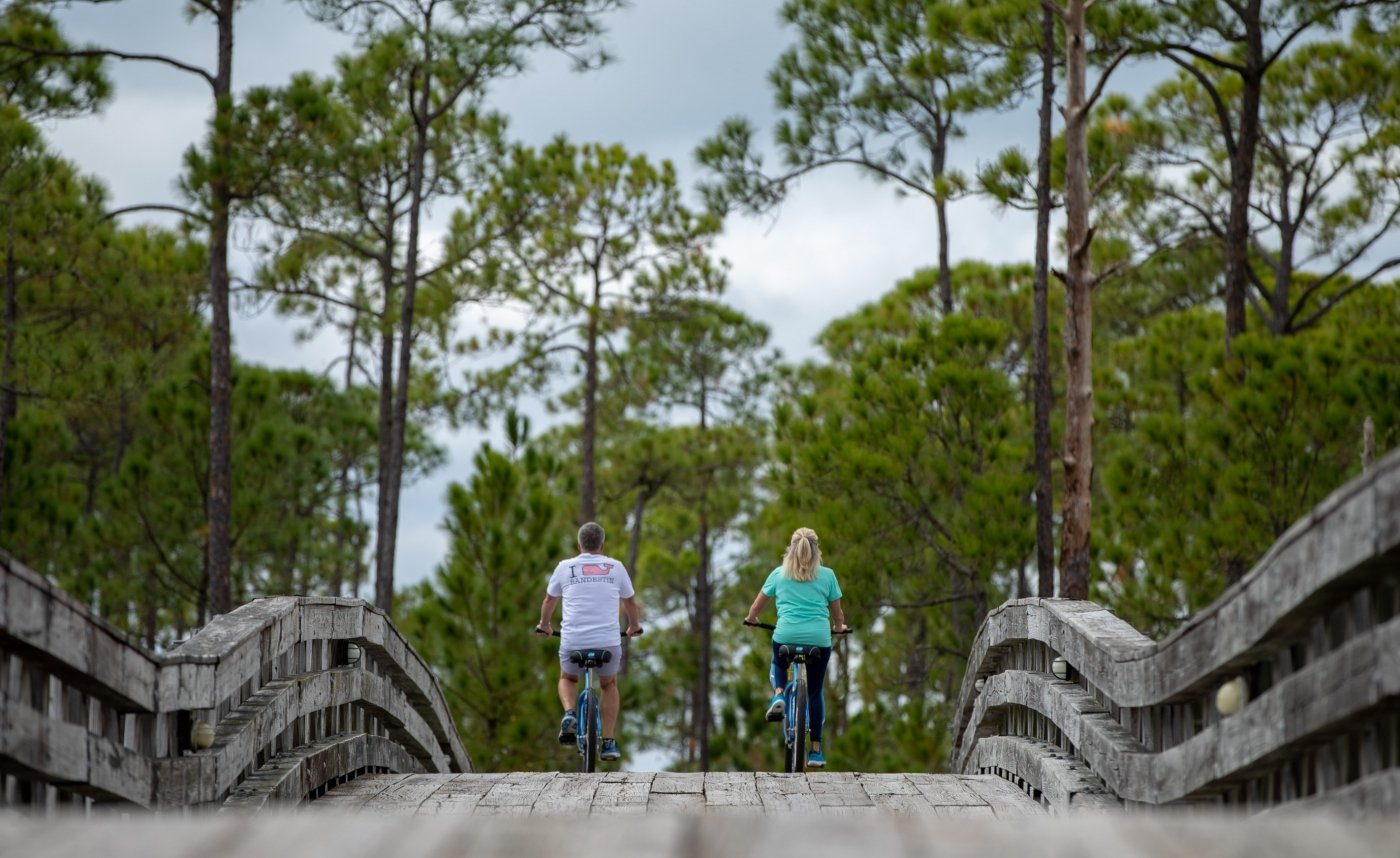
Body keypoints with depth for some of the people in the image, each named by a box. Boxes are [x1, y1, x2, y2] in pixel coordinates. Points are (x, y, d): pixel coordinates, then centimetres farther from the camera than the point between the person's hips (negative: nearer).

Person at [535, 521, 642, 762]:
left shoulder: (565, 567, 7)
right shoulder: (615, 568, 7)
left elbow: (549, 601, 21)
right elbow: (630, 603, 21)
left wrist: (545, 625, 40)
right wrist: (634, 627, 40)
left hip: (573, 641, 0)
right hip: (609, 642, 0)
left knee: (568, 679, 29)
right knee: (609, 684, 26)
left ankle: (569, 714, -2)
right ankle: (609, 743, 17)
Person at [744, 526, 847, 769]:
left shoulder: (779, 574, 9)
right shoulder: (827, 575, 7)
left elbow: (757, 606, 18)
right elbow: (837, 612, 13)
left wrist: (750, 619, 39)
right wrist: (840, 627, 35)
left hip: (785, 636, 0)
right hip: (819, 638, 0)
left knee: (778, 664, 34)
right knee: (815, 692, 13)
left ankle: (778, 695, 2)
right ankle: (816, 750, 11)